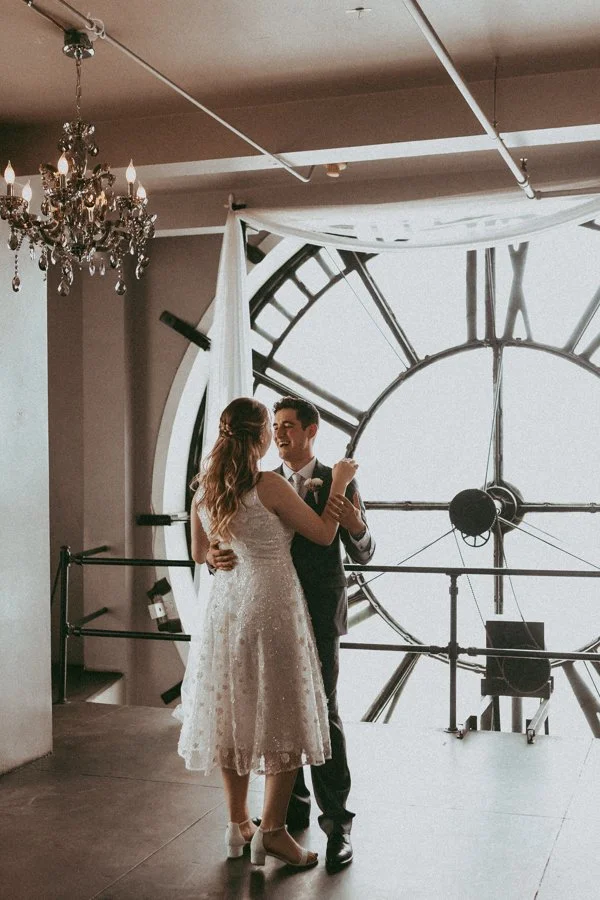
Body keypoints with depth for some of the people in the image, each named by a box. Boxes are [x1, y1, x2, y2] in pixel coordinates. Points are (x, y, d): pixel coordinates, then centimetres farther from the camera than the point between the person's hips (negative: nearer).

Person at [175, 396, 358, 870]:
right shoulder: (269, 485, -16)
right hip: (272, 606, -7)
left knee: (234, 713, 14)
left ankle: (239, 824, 24)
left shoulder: (204, 489, 3)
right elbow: (324, 534, -8)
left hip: (225, 607, 7)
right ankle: (272, 831, 6)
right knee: (283, 718, 3)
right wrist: (339, 483, 3)